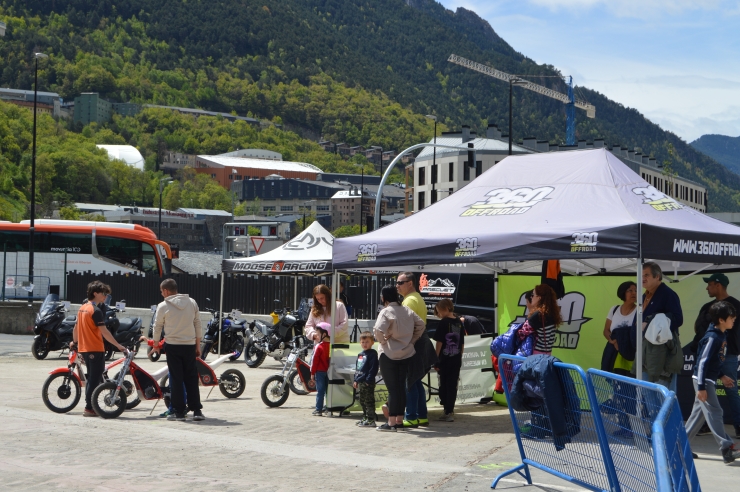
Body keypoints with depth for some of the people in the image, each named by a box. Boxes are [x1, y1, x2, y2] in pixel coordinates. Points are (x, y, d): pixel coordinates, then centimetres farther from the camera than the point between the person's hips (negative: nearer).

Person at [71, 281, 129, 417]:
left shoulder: (82, 308, 11)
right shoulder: (96, 311, -16)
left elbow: (76, 328, 21)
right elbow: (104, 332, -22)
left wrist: (74, 342, 36)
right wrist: (119, 346, -21)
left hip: (83, 349, 9)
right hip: (95, 349, -9)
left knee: (91, 378, 16)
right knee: (94, 379, -3)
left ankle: (90, 406, 19)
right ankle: (89, 408, -2)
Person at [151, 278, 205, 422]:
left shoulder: (163, 306, -4)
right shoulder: (192, 303, 5)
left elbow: (157, 327, 4)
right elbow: (197, 325, 6)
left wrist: (155, 345, 20)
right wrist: (198, 345, 14)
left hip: (173, 346, -3)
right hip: (190, 345, 3)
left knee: (176, 379, 2)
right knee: (191, 379, 8)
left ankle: (179, 412, 2)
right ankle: (197, 411, 5)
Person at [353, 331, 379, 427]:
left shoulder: (372, 353, -10)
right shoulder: (360, 355, 16)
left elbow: (373, 368, -17)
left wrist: (369, 379, -20)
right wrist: (356, 380, 18)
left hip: (368, 382, -9)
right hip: (360, 382, 9)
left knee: (369, 401, -7)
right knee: (362, 401, 17)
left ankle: (371, 420, -5)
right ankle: (365, 418, 27)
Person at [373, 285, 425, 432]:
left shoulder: (386, 312, -15)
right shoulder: (407, 310, 5)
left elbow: (378, 330, -28)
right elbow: (421, 324, 9)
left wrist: (382, 340, -10)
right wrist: (412, 340, 12)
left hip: (388, 355, -6)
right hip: (406, 353, 6)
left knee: (392, 389, -4)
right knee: (401, 387, 11)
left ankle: (391, 423, -1)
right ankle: (399, 421, 16)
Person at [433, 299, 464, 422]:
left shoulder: (443, 322, -11)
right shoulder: (459, 322, 6)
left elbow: (439, 342, -12)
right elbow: (462, 343, 12)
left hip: (445, 359, -5)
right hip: (456, 360, 5)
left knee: (444, 385, 4)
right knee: (453, 385, 8)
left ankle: (448, 411, 3)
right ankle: (450, 411, 9)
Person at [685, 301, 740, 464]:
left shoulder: (721, 336, 9)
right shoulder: (712, 337, -19)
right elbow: (702, 362, -21)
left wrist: (722, 376, 20)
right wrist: (701, 387, -22)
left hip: (709, 380, 10)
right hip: (703, 380, -10)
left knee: (698, 413, 12)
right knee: (714, 412, -10)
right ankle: (727, 449, -12)